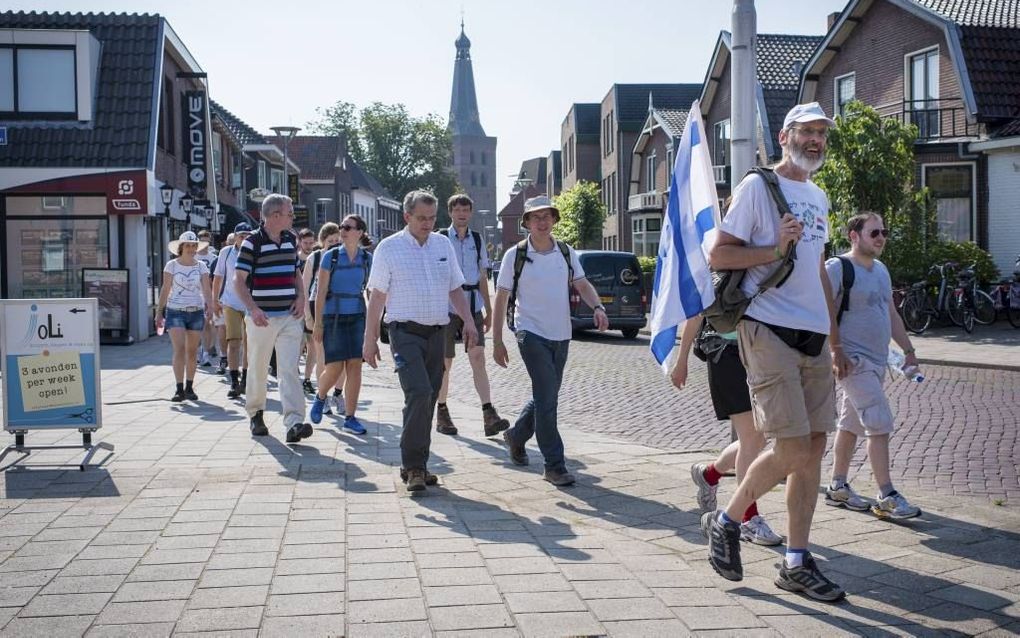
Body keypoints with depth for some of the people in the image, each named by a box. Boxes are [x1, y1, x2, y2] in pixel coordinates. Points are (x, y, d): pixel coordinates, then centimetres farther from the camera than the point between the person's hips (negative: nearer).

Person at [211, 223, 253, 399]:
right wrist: (215, 300, 11)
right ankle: (234, 382, -9)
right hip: (230, 303, -1)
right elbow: (218, 277, 10)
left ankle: (245, 380, 25)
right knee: (233, 341, -10)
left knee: (248, 342, 11)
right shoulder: (226, 252, 0)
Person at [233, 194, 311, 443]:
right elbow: (239, 280, -8)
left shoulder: (291, 239, 11)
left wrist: (301, 297, 4)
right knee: (258, 369, 9)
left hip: (290, 316, 4)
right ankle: (255, 414, 30)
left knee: (290, 369, -7)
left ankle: (294, 422, -15)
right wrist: (253, 309, -21)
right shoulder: (252, 242, -7)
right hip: (262, 317, -4)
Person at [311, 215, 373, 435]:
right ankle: (320, 397, 27)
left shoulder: (367, 259, 4)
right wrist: (318, 324, -8)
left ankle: (350, 417, 5)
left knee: (355, 366, -3)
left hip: (357, 316, 2)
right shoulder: (331, 256, -4)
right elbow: (320, 292, -4)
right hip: (333, 316, -2)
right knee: (334, 368, -4)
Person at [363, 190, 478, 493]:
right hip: (405, 331, -5)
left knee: (428, 400, 8)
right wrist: (370, 340, -3)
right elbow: (377, 297, -1)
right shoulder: (388, 248, -1)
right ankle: (413, 467, -11)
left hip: (437, 332, 5)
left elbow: (455, 289, 17)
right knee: (419, 394, -19)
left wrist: (468, 321, 3)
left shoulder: (443, 245, 12)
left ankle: (417, 465, 19)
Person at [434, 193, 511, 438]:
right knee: (445, 361, 5)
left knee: (478, 357, -8)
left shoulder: (477, 240, 11)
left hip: (473, 307, 3)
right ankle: (441, 413, 20)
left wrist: (489, 310, 14)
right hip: (446, 306, -3)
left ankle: (489, 415, -15)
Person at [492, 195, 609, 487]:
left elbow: (582, 284, 5)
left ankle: (516, 435, 41)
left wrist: (597, 307, -17)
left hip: (561, 334, 5)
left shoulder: (566, 252, 7)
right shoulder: (515, 255, -5)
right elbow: (501, 299, -3)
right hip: (532, 334, -5)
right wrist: (497, 342, -5)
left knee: (546, 395, 16)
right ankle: (554, 465, -5)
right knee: (547, 398, -10)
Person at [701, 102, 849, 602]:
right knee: (793, 452, -11)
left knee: (813, 449, 5)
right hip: (769, 330, -8)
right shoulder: (758, 186, -4)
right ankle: (726, 522, 12)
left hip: (813, 337, 8)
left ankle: (796, 564, 14)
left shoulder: (819, 198, 19)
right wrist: (776, 249, -20)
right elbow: (718, 254, -8)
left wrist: (835, 340, 22)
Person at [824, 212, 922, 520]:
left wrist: (908, 350, 21)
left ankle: (838, 487, 22)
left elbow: (891, 314, 24)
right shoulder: (838, 268, -12)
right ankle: (886, 497, -8)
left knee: (851, 424, 14)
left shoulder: (880, 269, 16)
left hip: (877, 361, 9)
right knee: (880, 425, -12)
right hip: (854, 361, -9)